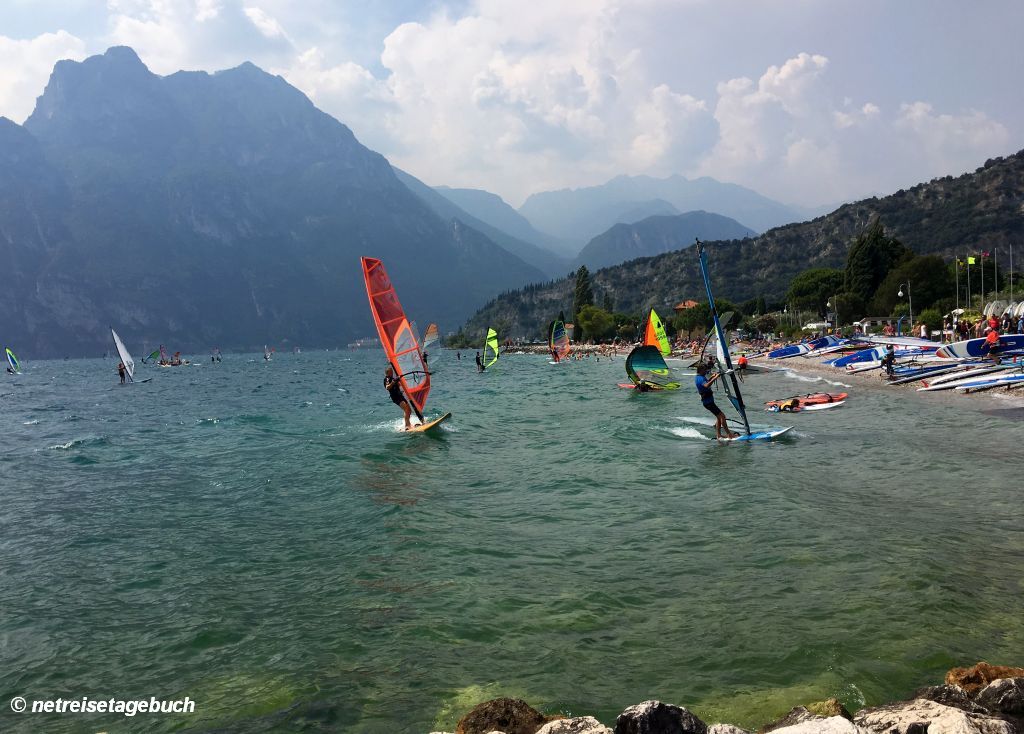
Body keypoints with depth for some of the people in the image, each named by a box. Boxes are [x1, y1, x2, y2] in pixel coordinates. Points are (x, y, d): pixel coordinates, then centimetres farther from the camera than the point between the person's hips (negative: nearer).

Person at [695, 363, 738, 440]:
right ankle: (729, 434, -11)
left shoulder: (697, 378, 14)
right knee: (722, 416, -12)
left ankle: (718, 435, 15)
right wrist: (715, 378, -40)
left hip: (708, 401, 11)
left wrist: (712, 377, 27)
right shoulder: (700, 378, -18)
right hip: (708, 402, -11)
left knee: (719, 417, 14)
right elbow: (706, 385, -41)